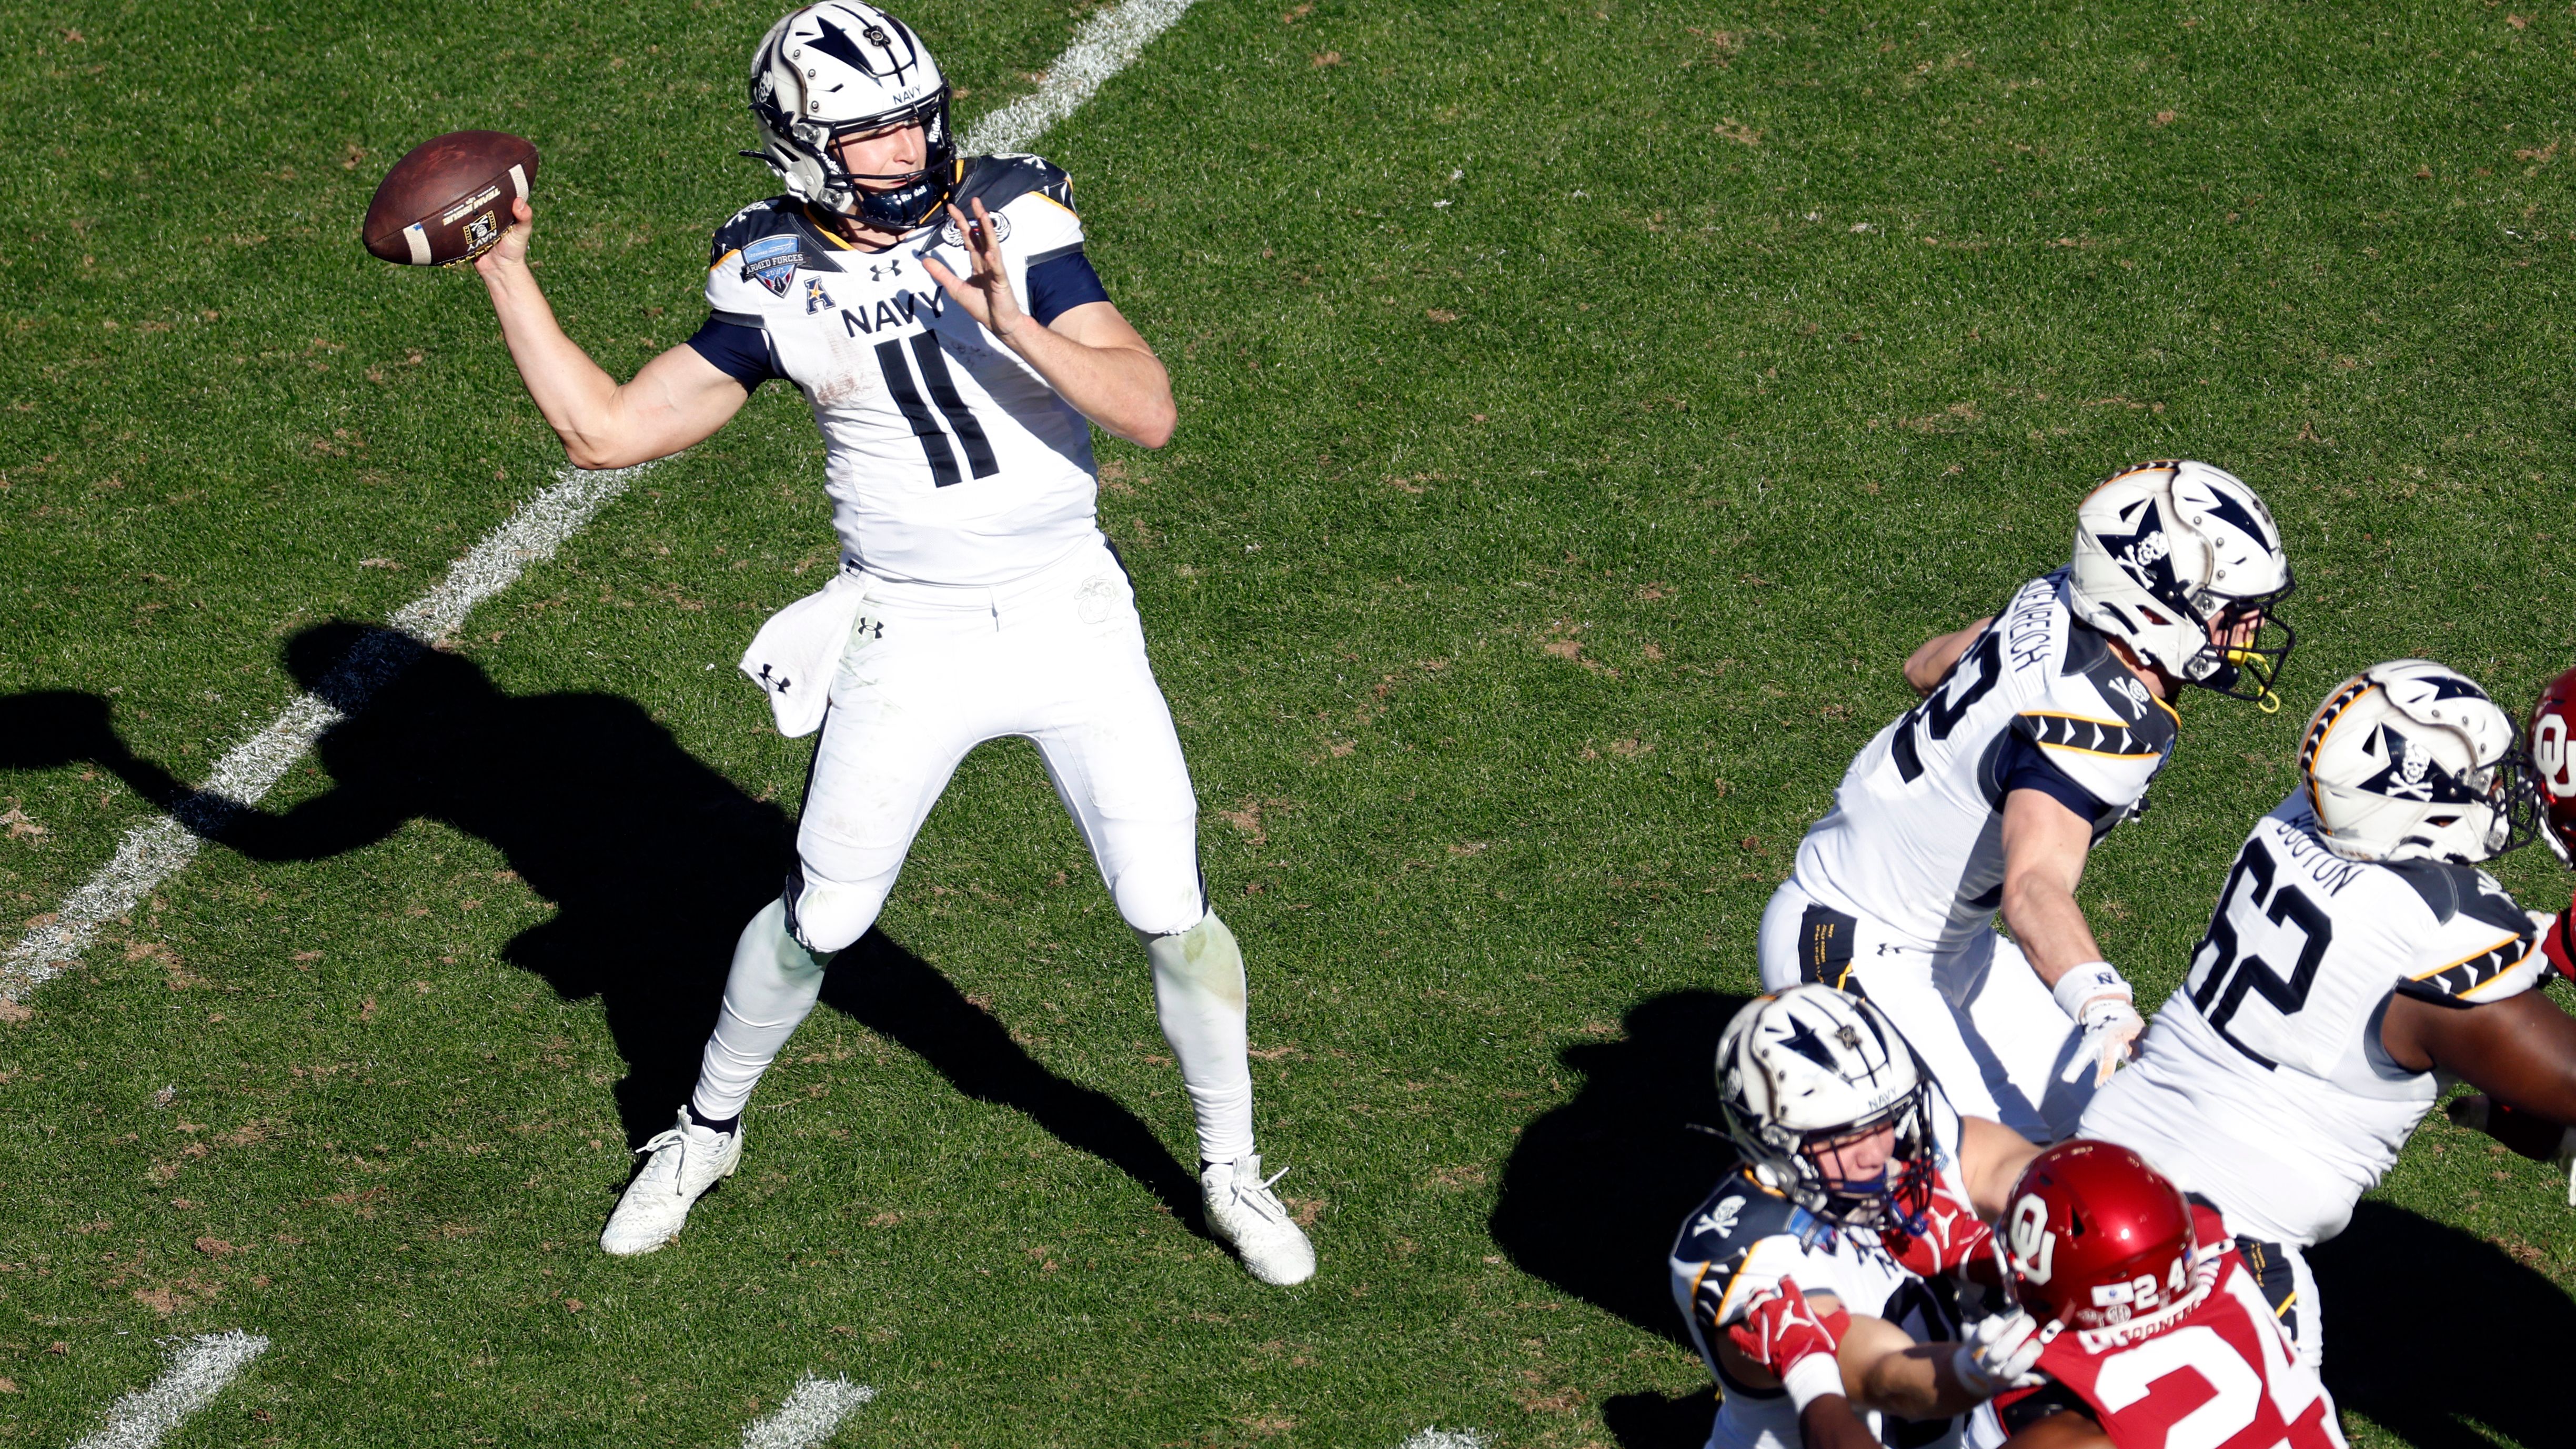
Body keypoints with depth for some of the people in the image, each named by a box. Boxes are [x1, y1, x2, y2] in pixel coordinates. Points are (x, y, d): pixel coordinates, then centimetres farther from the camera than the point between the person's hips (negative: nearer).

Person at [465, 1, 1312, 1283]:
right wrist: (503, 269, -8)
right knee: (820, 919, 8)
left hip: (1072, 619, 0)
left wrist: (1019, 329, -33)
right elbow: (606, 430, -4)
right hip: (908, 639, 0)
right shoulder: (776, 284, -6)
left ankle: (1230, 1169, 23)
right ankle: (707, 1130, 34)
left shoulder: (1013, 223, -10)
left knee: (1170, 912, 1)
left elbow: (1149, 413, -18)